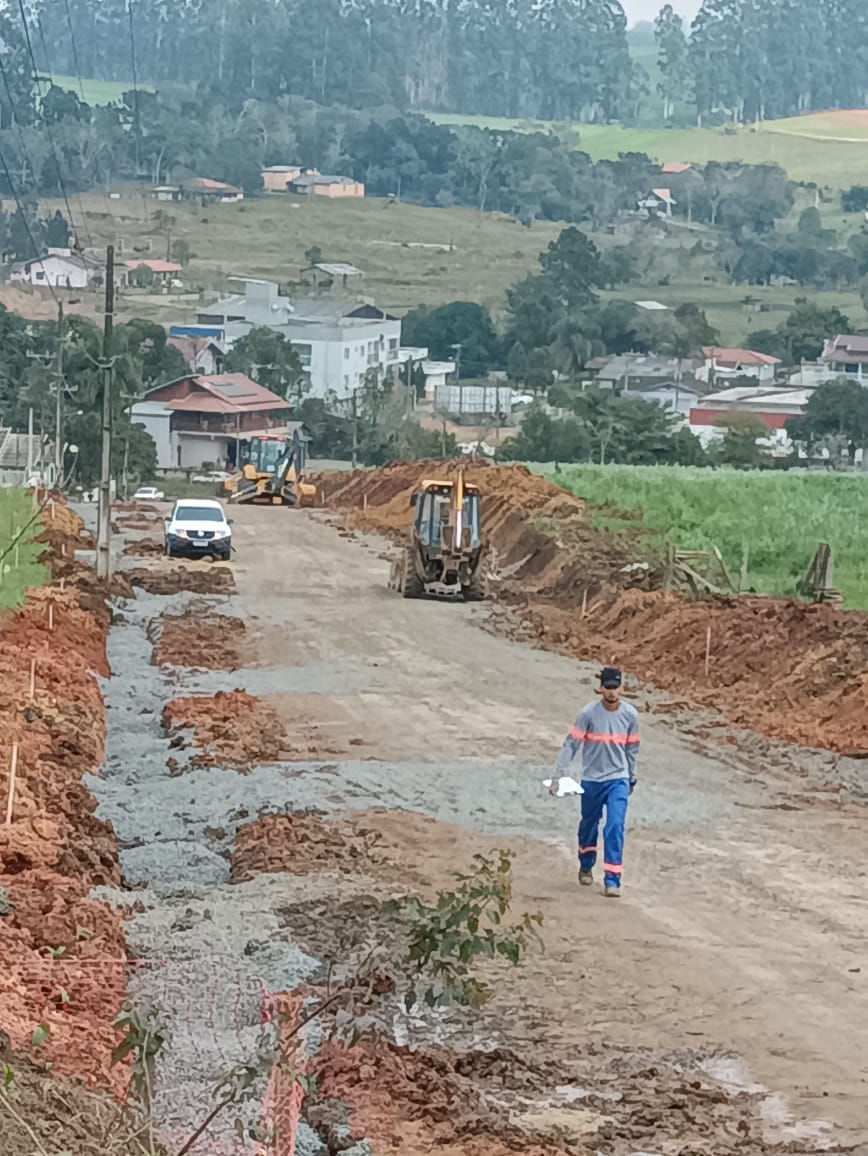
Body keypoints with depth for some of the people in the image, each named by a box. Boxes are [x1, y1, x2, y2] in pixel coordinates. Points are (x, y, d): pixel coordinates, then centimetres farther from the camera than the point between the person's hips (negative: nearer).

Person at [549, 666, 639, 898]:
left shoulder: (630, 714, -5)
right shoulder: (589, 713, -13)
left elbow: (632, 748, 8)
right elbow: (571, 744, -13)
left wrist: (631, 778, 16)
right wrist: (558, 777, -18)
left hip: (618, 780, 0)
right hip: (592, 780, 0)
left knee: (615, 828, -11)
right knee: (589, 825, 16)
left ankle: (612, 880, -10)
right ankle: (586, 867, 41)